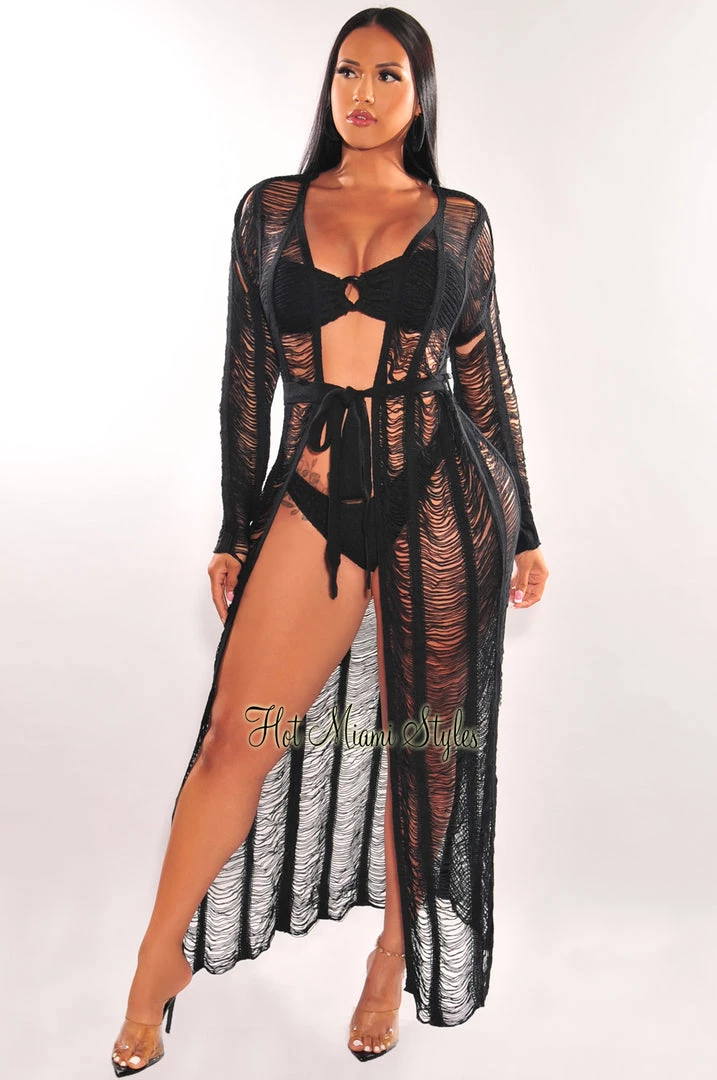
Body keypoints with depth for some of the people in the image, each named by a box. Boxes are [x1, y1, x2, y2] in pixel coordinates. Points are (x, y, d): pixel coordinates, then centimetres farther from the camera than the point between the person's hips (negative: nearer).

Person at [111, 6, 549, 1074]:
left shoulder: (458, 220, 8)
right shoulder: (270, 208, 10)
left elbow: (486, 380, 11)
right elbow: (246, 376, 10)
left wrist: (523, 532, 11)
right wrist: (236, 531, 9)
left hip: (444, 496, 0)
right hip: (315, 494, 1)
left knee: (423, 740, 8)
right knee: (238, 733, -2)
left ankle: (397, 956, 32)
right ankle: (160, 961, 21)